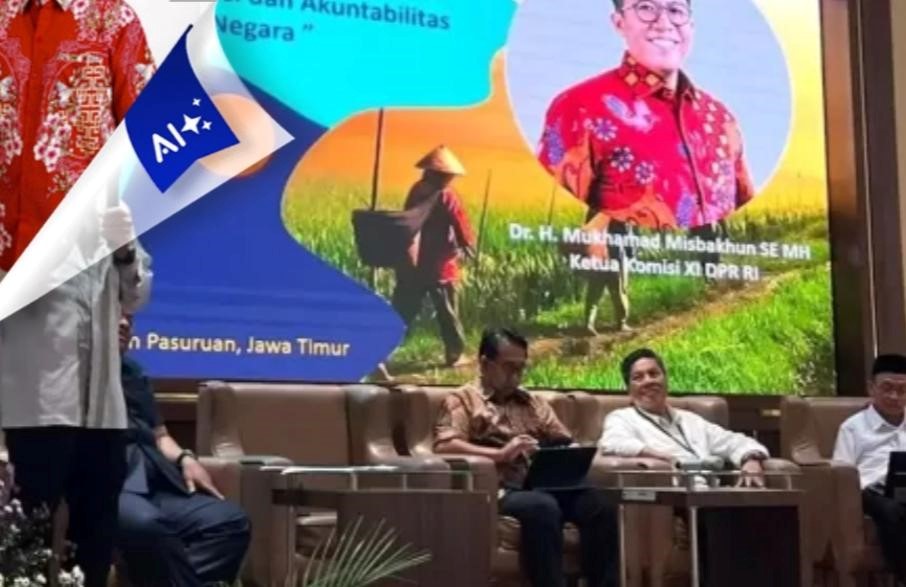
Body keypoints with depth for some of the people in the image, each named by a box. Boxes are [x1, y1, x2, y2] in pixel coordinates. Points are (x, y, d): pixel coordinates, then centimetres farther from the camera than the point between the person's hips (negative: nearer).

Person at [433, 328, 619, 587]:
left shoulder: (533, 402, 29)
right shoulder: (463, 399, 10)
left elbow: (564, 441, 24)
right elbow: (444, 445, -6)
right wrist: (500, 454, -19)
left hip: (544, 484, 5)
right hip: (502, 489, -5)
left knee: (598, 504, -25)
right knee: (543, 507, -38)